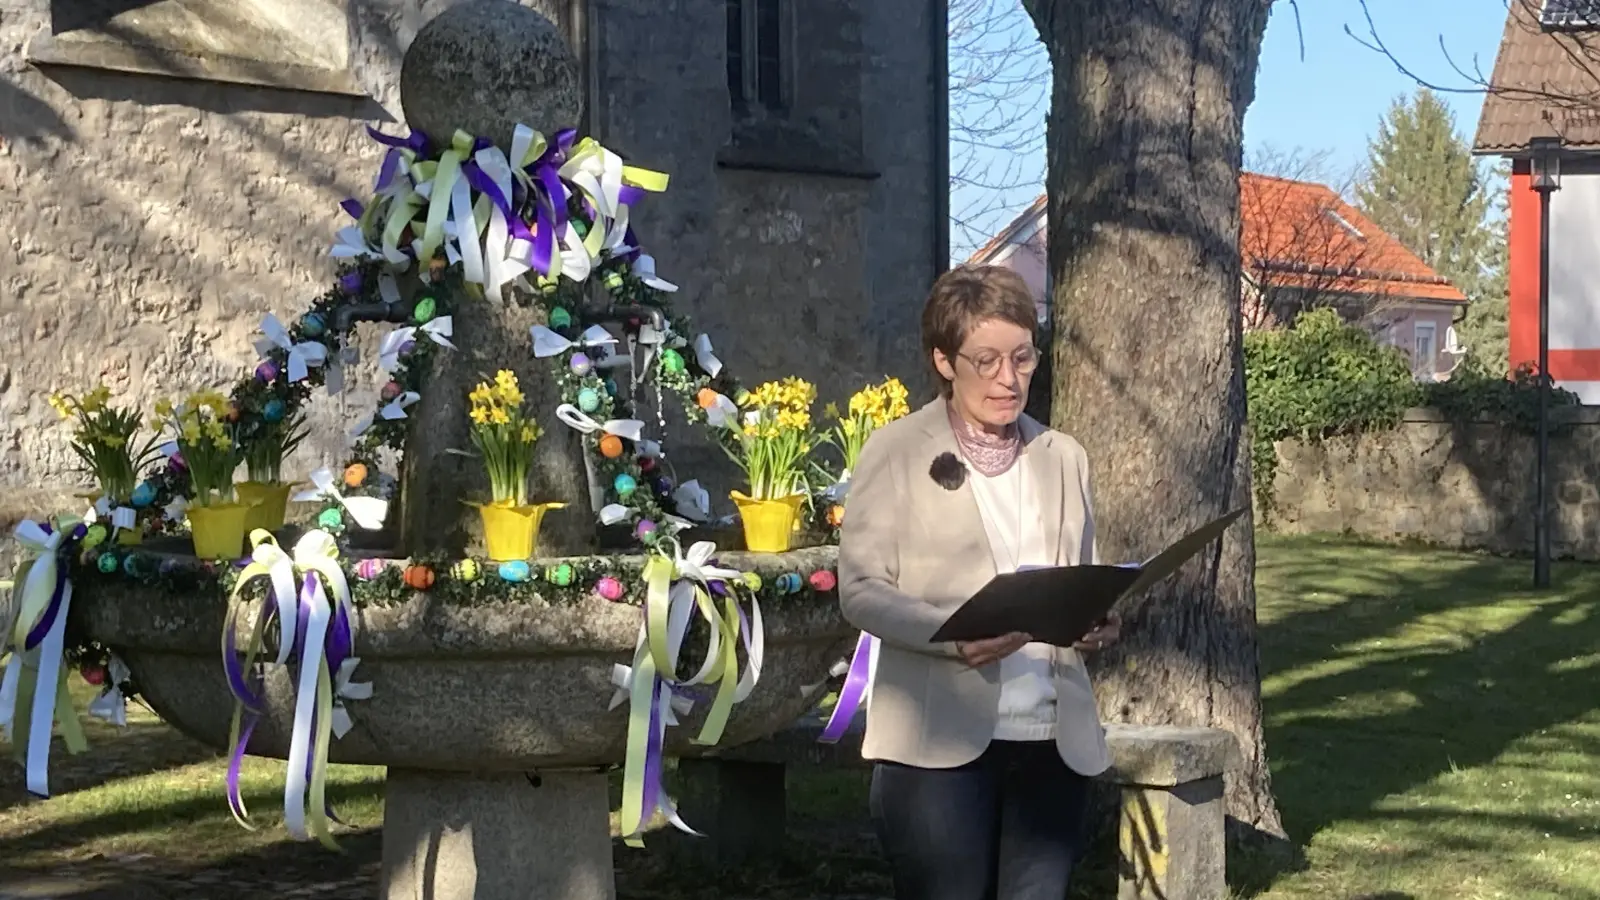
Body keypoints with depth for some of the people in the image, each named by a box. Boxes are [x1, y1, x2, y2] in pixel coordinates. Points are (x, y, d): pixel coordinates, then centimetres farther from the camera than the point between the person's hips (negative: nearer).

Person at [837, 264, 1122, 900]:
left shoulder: (1063, 458, 15)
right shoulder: (897, 452, 2)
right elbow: (861, 590, -4)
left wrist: (1100, 623, -4)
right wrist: (954, 635, -21)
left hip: (1054, 741, 4)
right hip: (940, 740, -4)